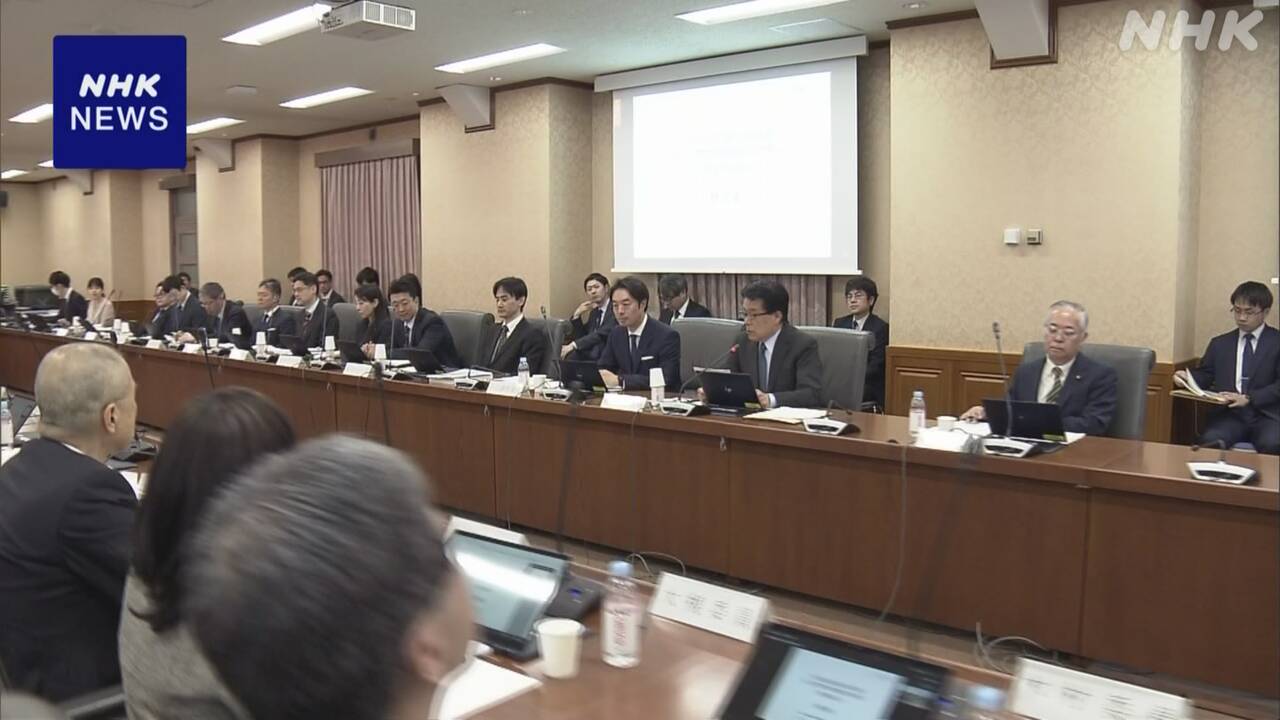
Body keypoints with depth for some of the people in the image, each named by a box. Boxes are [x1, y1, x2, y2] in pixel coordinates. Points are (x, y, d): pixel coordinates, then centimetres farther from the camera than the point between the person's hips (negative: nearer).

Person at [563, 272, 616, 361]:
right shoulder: (594, 312, 17)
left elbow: (602, 334, -22)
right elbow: (579, 338, 13)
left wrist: (573, 345, -28)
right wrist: (577, 315, 0)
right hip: (590, 357, 7)